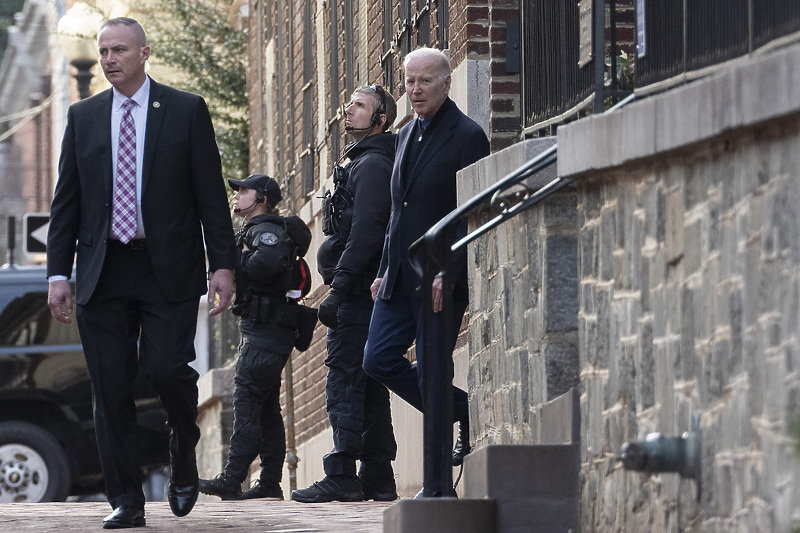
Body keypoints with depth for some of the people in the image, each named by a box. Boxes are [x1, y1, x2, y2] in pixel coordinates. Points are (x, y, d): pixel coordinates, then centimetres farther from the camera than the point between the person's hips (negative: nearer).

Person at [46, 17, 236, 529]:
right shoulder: (83, 117, 11)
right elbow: (66, 202, 11)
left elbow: (211, 194, 2)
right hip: (104, 271, 3)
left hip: (169, 269, -3)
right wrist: (59, 272, 4)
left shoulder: (187, 110, 4)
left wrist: (223, 263, -6)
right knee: (111, 390, 0)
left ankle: (184, 453, 16)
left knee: (167, 368, -15)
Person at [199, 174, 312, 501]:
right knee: (266, 407, 10)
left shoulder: (268, 229, -10)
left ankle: (232, 481, -19)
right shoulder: (253, 231, 23)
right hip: (259, 328, 11)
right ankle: (270, 483, 11)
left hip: (266, 329, -11)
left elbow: (269, 261, -30)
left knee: (247, 400, -14)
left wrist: (239, 261, -14)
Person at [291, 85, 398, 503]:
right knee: (369, 386, 9)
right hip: (369, 292, 11)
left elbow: (364, 233, -20)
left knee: (345, 381, -12)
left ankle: (342, 476, -15)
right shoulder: (364, 163, 22)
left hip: (358, 291, -11)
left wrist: (338, 289, -22)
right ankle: (377, 477, 10)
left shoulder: (371, 166, -10)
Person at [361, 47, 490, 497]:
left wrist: (447, 273, -20)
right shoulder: (407, 135, 16)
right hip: (400, 276, 8)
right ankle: (464, 412, 16)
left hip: (441, 278, -8)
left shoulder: (468, 136, -9)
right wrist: (385, 271, 16)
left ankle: (439, 485, 3)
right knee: (380, 360, 0)